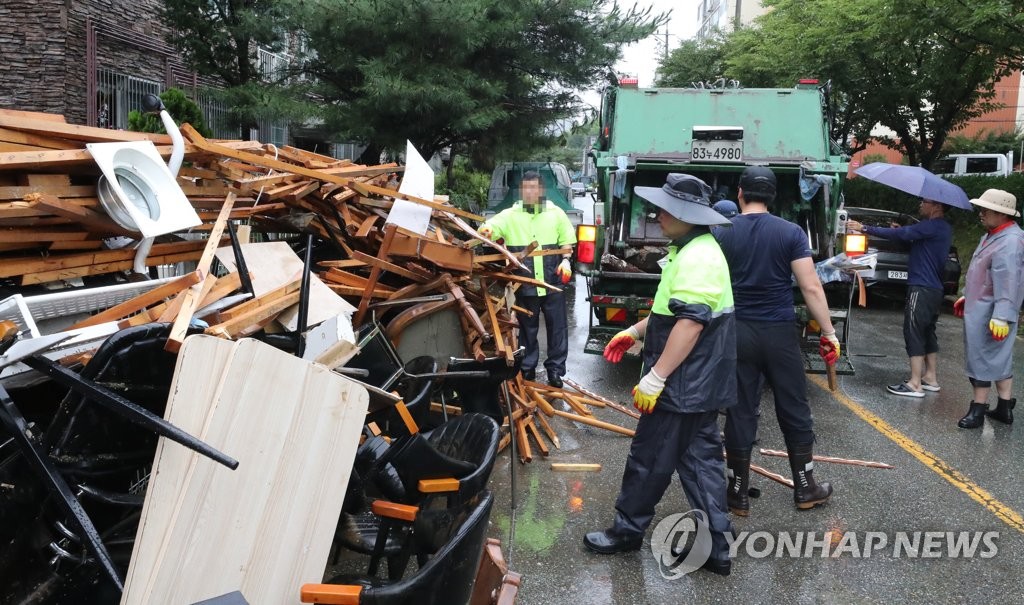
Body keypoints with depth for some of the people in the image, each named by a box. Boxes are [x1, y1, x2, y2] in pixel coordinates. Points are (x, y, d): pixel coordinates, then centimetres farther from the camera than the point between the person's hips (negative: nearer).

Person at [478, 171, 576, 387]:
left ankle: (555, 369, 19)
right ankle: (527, 368, 24)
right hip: (525, 284, 0)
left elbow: (566, 241, 12)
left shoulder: (555, 213, 5)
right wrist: (486, 230, -39)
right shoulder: (511, 214, 1)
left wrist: (566, 261, -5)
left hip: (553, 282, 0)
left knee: (557, 327, 6)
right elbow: (492, 225, -16)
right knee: (527, 328, 11)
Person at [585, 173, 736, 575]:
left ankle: (627, 530, 22)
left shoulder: (697, 257, -21)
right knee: (701, 457, 13)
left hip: (685, 384, -11)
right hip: (701, 382, 11)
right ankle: (715, 548, 20)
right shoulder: (693, 250, 14)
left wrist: (654, 378, -27)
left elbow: (690, 323, -28)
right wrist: (634, 332, 23)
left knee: (650, 458, 4)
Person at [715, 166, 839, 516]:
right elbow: (811, 287, -8)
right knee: (794, 411, 13)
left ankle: (738, 496, 14)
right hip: (780, 333, 0)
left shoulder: (722, 234, -1)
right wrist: (828, 332, -1)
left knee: (740, 414, 7)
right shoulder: (791, 232, -3)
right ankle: (805, 489, 25)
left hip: (737, 333, 0)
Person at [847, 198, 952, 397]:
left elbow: (899, 234, -20)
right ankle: (931, 378, 22)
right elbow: (912, 236, 22)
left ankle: (915, 384, -7)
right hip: (933, 289, 10)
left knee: (914, 333, -8)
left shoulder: (933, 226, -15)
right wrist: (902, 230, 5)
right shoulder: (941, 229, 16)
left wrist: (865, 228, -18)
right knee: (927, 333, 15)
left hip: (922, 289, -10)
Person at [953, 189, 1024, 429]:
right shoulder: (992, 236, 13)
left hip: (990, 313, -10)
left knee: (982, 359, -2)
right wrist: (966, 296, 27)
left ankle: (978, 409, 7)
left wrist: (1001, 317, -30)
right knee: (999, 360, 15)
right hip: (979, 307, 10)